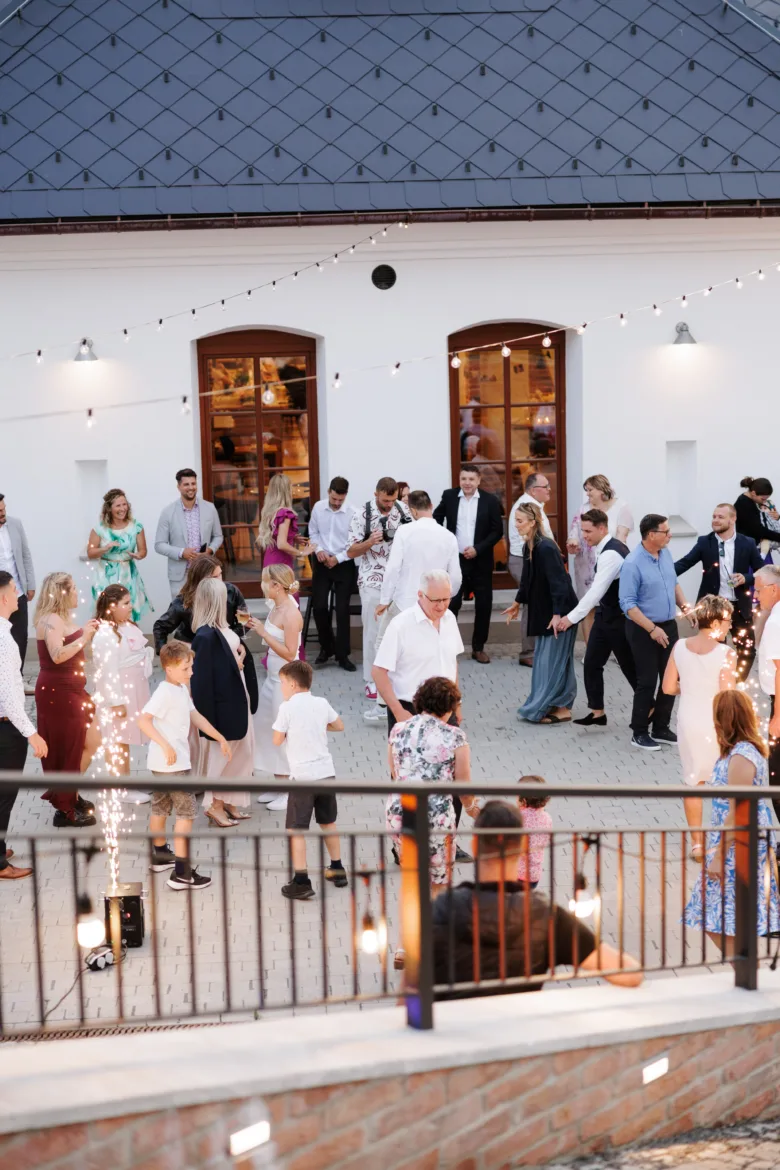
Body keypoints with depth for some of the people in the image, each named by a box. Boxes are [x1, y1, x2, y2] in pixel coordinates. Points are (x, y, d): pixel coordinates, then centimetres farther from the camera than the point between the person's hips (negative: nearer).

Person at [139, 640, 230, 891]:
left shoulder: (181, 689, 10)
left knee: (161, 808, 22)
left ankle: (161, 856, 39)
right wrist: (165, 745, -35)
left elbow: (195, 716, 20)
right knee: (186, 810, -8)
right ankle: (181, 873, -9)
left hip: (161, 764, 10)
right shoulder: (165, 693, -20)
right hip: (172, 764, -10)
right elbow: (143, 720, -30)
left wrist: (220, 738, 22)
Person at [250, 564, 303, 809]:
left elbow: (289, 653, -22)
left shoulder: (291, 614, -20)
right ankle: (280, 786, 26)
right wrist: (256, 626, 1)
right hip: (273, 678, 9)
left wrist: (264, 633, -23)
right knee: (265, 727, 15)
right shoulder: (276, 607, 6)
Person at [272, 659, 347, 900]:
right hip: (326, 772, 6)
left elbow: (277, 740, -3)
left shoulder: (287, 707, -9)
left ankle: (301, 882, -8)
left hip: (303, 776, -6)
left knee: (296, 830, -1)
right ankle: (337, 870, 32)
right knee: (328, 822, 22)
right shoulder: (321, 703, 6)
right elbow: (339, 726, 20)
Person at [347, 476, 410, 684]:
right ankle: (372, 681, 10)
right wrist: (370, 542, -25)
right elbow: (351, 552, -7)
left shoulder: (403, 509, 0)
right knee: (373, 632, 1)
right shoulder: (362, 515, -10)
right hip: (372, 582, -3)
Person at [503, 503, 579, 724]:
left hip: (560, 613, -9)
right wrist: (517, 603, 29)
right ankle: (558, 705, 21)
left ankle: (561, 708, 4)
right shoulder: (528, 547, 5)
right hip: (543, 610, 9)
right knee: (544, 658, 13)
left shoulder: (547, 548, -22)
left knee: (554, 658, -4)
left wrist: (558, 614, -31)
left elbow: (559, 581, -26)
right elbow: (527, 579, 18)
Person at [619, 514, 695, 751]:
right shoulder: (633, 564, -20)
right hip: (644, 630, -7)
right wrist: (652, 629, -23)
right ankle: (639, 733, 14)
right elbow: (628, 604, -20)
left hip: (668, 625, 7)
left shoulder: (665, 553, 3)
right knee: (647, 681, 0)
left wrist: (686, 607, 3)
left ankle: (661, 728, 24)